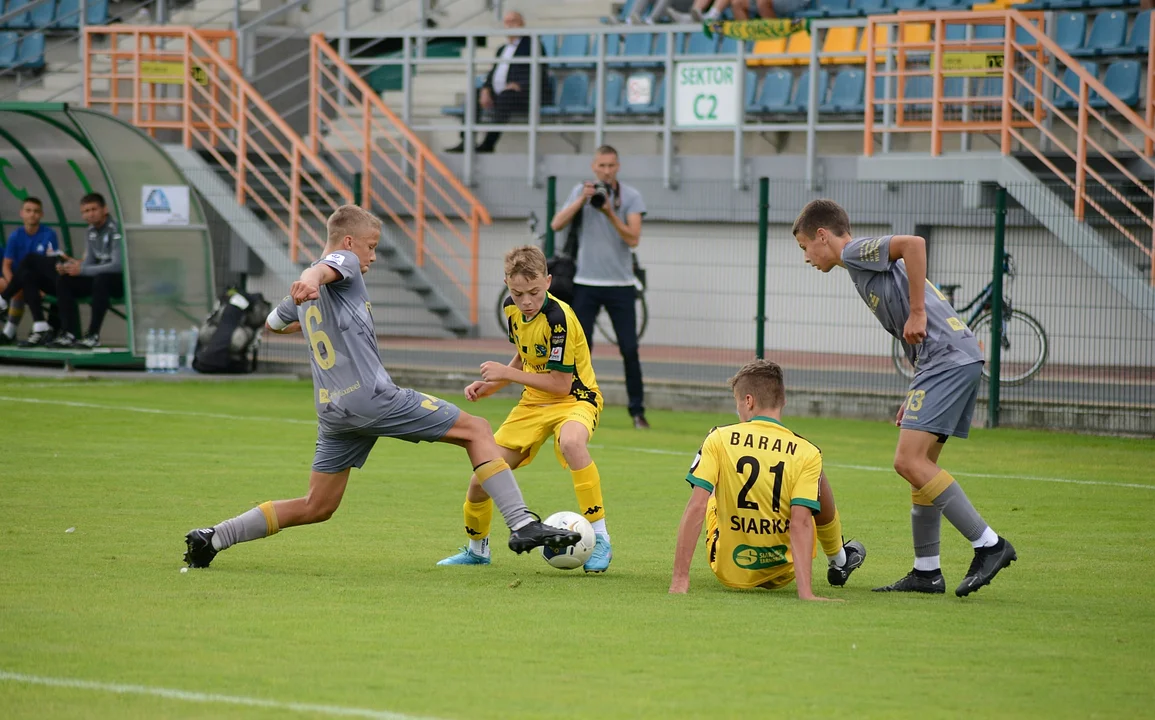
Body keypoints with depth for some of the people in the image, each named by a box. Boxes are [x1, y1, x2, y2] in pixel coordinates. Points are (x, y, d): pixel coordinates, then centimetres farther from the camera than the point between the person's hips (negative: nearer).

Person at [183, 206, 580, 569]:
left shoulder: (303, 297, 22)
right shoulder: (344, 262, -1)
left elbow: (273, 323, 40)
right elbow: (323, 269, -25)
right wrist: (309, 281, -49)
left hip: (333, 411, 8)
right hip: (372, 397, -8)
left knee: (316, 508, 14)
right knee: (476, 431, -1)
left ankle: (212, 538, 5)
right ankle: (522, 525, -13)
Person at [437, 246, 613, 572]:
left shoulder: (558, 317, -25)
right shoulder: (513, 309, -2)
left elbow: (561, 383, -25)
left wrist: (506, 373, -21)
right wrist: (489, 386, 2)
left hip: (575, 399, -7)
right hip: (534, 402, 7)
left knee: (570, 442, -43)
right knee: (481, 481, 1)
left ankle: (600, 539, -33)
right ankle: (477, 548, 32)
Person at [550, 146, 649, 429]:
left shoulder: (631, 196, -1)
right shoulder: (581, 191, 4)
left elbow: (633, 238, -11)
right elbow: (557, 225, -7)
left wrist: (610, 213, -22)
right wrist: (582, 200, -17)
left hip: (621, 285, -1)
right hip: (586, 284, 1)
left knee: (630, 350, -4)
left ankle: (638, 411, 3)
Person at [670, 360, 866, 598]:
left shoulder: (719, 439, -12)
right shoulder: (807, 453, -13)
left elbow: (696, 508, -18)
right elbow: (801, 522, -21)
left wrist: (679, 579, -18)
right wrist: (805, 593, -25)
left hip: (729, 574, 0)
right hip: (780, 575, 0)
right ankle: (838, 562, 43)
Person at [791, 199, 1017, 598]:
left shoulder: (857, 252, 0)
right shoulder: (866, 266, 28)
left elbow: (914, 243, -20)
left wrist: (917, 313, -17)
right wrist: (915, 397, 23)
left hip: (948, 358, -10)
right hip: (960, 357, 10)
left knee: (910, 461, -15)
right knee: (920, 464, 13)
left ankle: (988, 545, -14)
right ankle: (927, 572, 16)